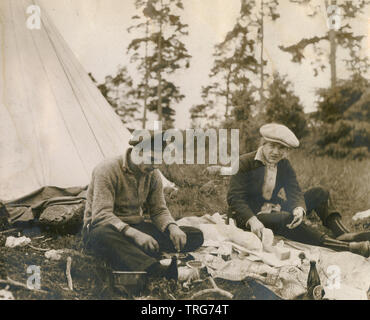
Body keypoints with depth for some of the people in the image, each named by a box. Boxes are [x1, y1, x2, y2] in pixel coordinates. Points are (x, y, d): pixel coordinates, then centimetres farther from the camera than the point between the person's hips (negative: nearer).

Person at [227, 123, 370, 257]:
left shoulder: (284, 165, 5)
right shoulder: (243, 163, -13)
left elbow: (294, 192, -7)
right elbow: (235, 198, -19)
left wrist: (299, 209, -31)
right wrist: (252, 220, -35)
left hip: (275, 210, 7)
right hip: (248, 216, -7)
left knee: (319, 193, -4)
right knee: (285, 218, -36)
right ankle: (347, 248, -41)